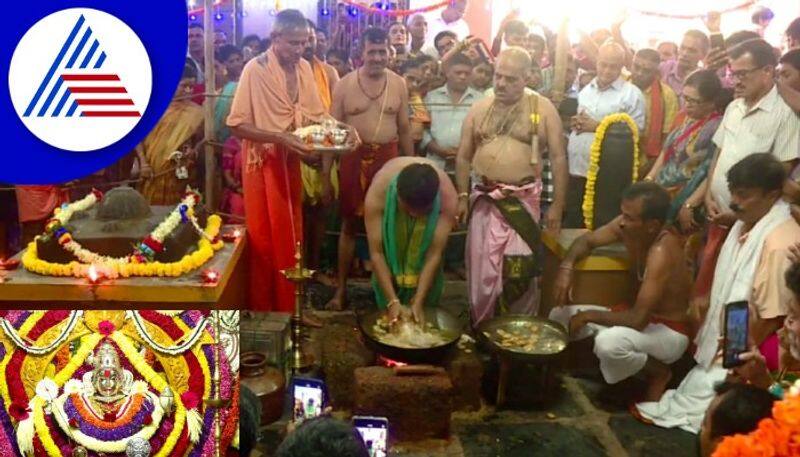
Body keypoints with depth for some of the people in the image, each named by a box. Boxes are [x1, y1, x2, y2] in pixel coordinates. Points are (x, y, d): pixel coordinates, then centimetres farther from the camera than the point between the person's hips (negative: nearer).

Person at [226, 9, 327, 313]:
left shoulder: (304, 68, 4)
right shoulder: (256, 69, -15)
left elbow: (316, 116, 10)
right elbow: (237, 124, -17)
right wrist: (279, 138, -27)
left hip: (294, 161, 6)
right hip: (264, 162, -6)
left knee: (290, 236, 14)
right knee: (265, 238, 3)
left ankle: (288, 306, 27)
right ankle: (264, 310, 17)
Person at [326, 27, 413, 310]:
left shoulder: (398, 84, 3)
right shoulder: (344, 85, -3)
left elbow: (404, 129, 9)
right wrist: (326, 172, -5)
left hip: (388, 159, 2)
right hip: (353, 159, -1)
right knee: (350, 223, 7)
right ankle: (341, 287, 16)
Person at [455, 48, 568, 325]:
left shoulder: (543, 109, -2)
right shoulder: (479, 109, 7)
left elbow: (558, 158, -3)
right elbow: (464, 156, 11)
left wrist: (557, 205, -6)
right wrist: (462, 196, 5)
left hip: (523, 200, -3)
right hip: (484, 199, 3)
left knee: (518, 270, 0)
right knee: (482, 268, 8)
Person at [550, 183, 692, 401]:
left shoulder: (662, 253, -33)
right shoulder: (628, 226, -11)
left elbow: (638, 319, -35)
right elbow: (587, 240, 5)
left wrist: (589, 316, -22)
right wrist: (566, 266, -16)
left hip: (670, 332, -8)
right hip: (644, 318, 8)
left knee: (608, 344, -38)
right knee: (559, 317, -1)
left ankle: (658, 372, -6)